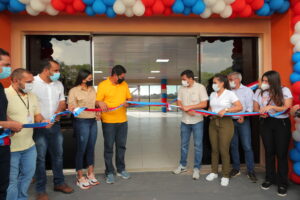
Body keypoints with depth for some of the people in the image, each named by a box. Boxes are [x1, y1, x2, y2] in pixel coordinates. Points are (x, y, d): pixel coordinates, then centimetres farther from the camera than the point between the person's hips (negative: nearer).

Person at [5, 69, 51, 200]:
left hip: (29, 145, 8)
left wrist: (42, 121, -6)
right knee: (11, 180, 8)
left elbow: (37, 115, 13)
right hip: (10, 147, -7)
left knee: (28, 174, 21)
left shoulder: (31, 96, 8)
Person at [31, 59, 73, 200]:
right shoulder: (32, 83, -12)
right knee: (40, 158, 5)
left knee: (58, 155, 14)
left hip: (55, 125, 6)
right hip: (39, 127, -5)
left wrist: (58, 111, -10)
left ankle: (59, 183, 31)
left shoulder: (58, 84, 7)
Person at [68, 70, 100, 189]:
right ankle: (80, 178, 18)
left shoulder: (92, 89, 9)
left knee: (91, 148, 13)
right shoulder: (74, 91, -8)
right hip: (81, 122, -6)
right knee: (81, 149, 3)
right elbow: (71, 106, -14)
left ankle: (90, 175, 28)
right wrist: (72, 108, -34)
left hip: (93, 121, 6)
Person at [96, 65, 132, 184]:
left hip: (122, 121, 4)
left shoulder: (124, 84, 7)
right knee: (109, 147, 6)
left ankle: (121, 169, 31)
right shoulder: (103, 85, -7)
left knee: (121, 146, 14)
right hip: (108, 122, -4)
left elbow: (129, 98, 13)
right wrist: (101, 103, -30)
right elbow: (97, 101, -7)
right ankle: (109, 172, 21)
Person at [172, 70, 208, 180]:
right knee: (184, 144, 14)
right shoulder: (182, 88, 5)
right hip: (185, 121, 4)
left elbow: (204, 104, -14)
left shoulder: (200, 87, -8)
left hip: (197, 121, -4)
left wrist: (189, 107, -19)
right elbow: (179, 103, 2)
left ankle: (196, 168, 19)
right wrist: (187, 111, -16)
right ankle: (182, 165, 29)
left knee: (198, 145, 4)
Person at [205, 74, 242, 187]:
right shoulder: (212, 94, 12)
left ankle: (225, 176, 14)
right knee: (214, 149, 10)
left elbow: (240, 107, -13)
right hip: (213, 122, 6)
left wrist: (225, 110, -21)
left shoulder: (229, 94, -6)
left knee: (224, 150, -2)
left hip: (225, 123, -5)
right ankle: (214, 172, 26)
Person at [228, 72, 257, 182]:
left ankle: (250, 171, 10)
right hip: (231, 121, 4)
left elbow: (249, 107, -6)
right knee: (233, 146, 9)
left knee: (247, 146, -2)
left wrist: (243, 116, -21)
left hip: (243, 121, -3)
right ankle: (236, 169, 22)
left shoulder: (247, 90, 1)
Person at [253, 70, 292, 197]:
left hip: (282, 123, -3)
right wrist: (261, 112, -14)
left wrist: (271, 107, -24)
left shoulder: (284, 90, -5)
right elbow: (256, 108, 8)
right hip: (265, 123, 3)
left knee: (281, 153, -1)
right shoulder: (259, 91, 4)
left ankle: (282, 183, 12)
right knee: (269, 151, 9)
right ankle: (270, 178, 24)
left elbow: (287, 108, -13)